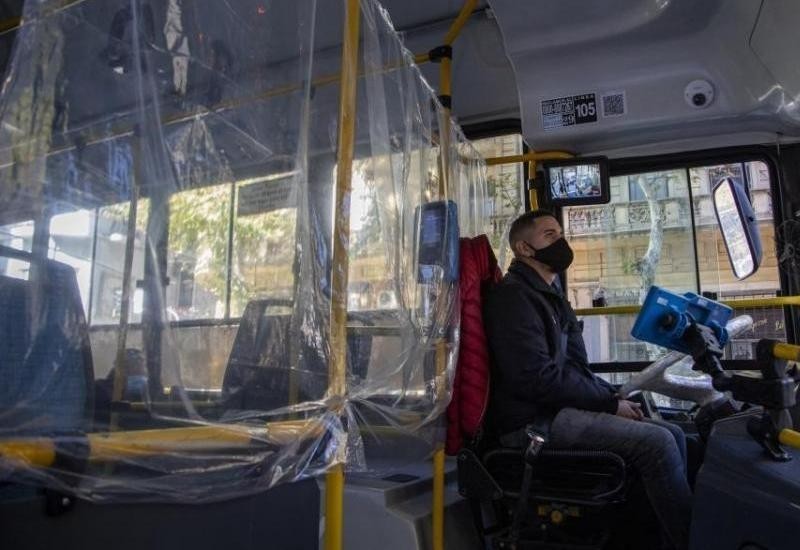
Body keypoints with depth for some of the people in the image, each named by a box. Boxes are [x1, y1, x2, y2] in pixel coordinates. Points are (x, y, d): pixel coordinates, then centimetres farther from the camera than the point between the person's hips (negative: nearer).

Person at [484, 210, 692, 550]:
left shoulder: (550, 296, 19)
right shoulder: (513, 296, -12)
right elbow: (539, 379, -20)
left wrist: (614, 397, 1)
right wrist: (610, 403, -12)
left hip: (559, 409, 10)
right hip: (535, 423, -10)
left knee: (672, 435, 4)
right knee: (657, 443, -17)